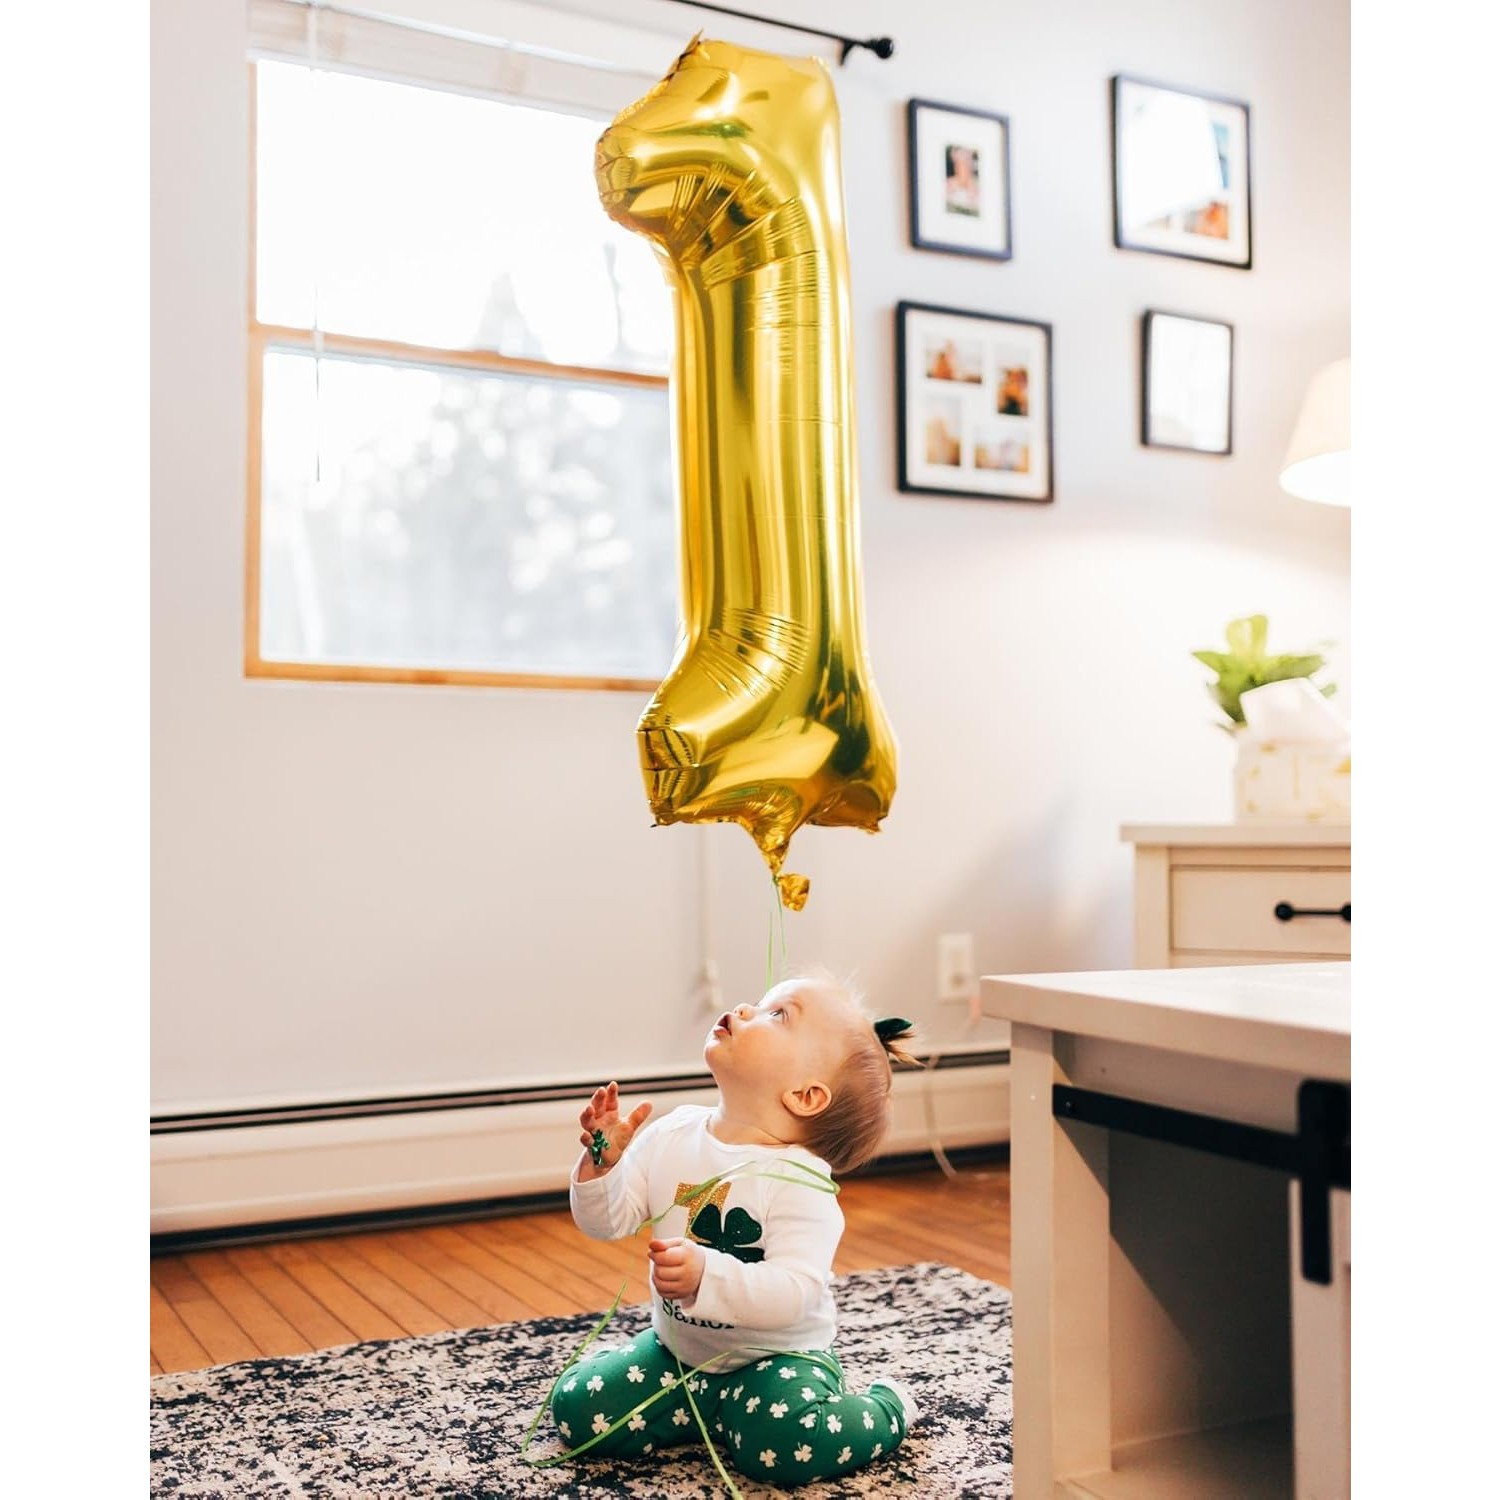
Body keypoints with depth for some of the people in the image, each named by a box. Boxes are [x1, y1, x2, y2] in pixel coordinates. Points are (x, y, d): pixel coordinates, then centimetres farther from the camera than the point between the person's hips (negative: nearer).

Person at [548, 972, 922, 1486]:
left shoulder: (800, 1180, -23)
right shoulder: (673, 1134, -6)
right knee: (576, 1406, -4)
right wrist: (602, 1161, -22)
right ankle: (709, 1409, 18)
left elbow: (794, 1292, -32)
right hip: (677, 1347, 6)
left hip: (777, 1355, -5)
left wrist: (708, 1276, -45)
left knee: (787, 1444, -30)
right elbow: (607, 1221, -3)